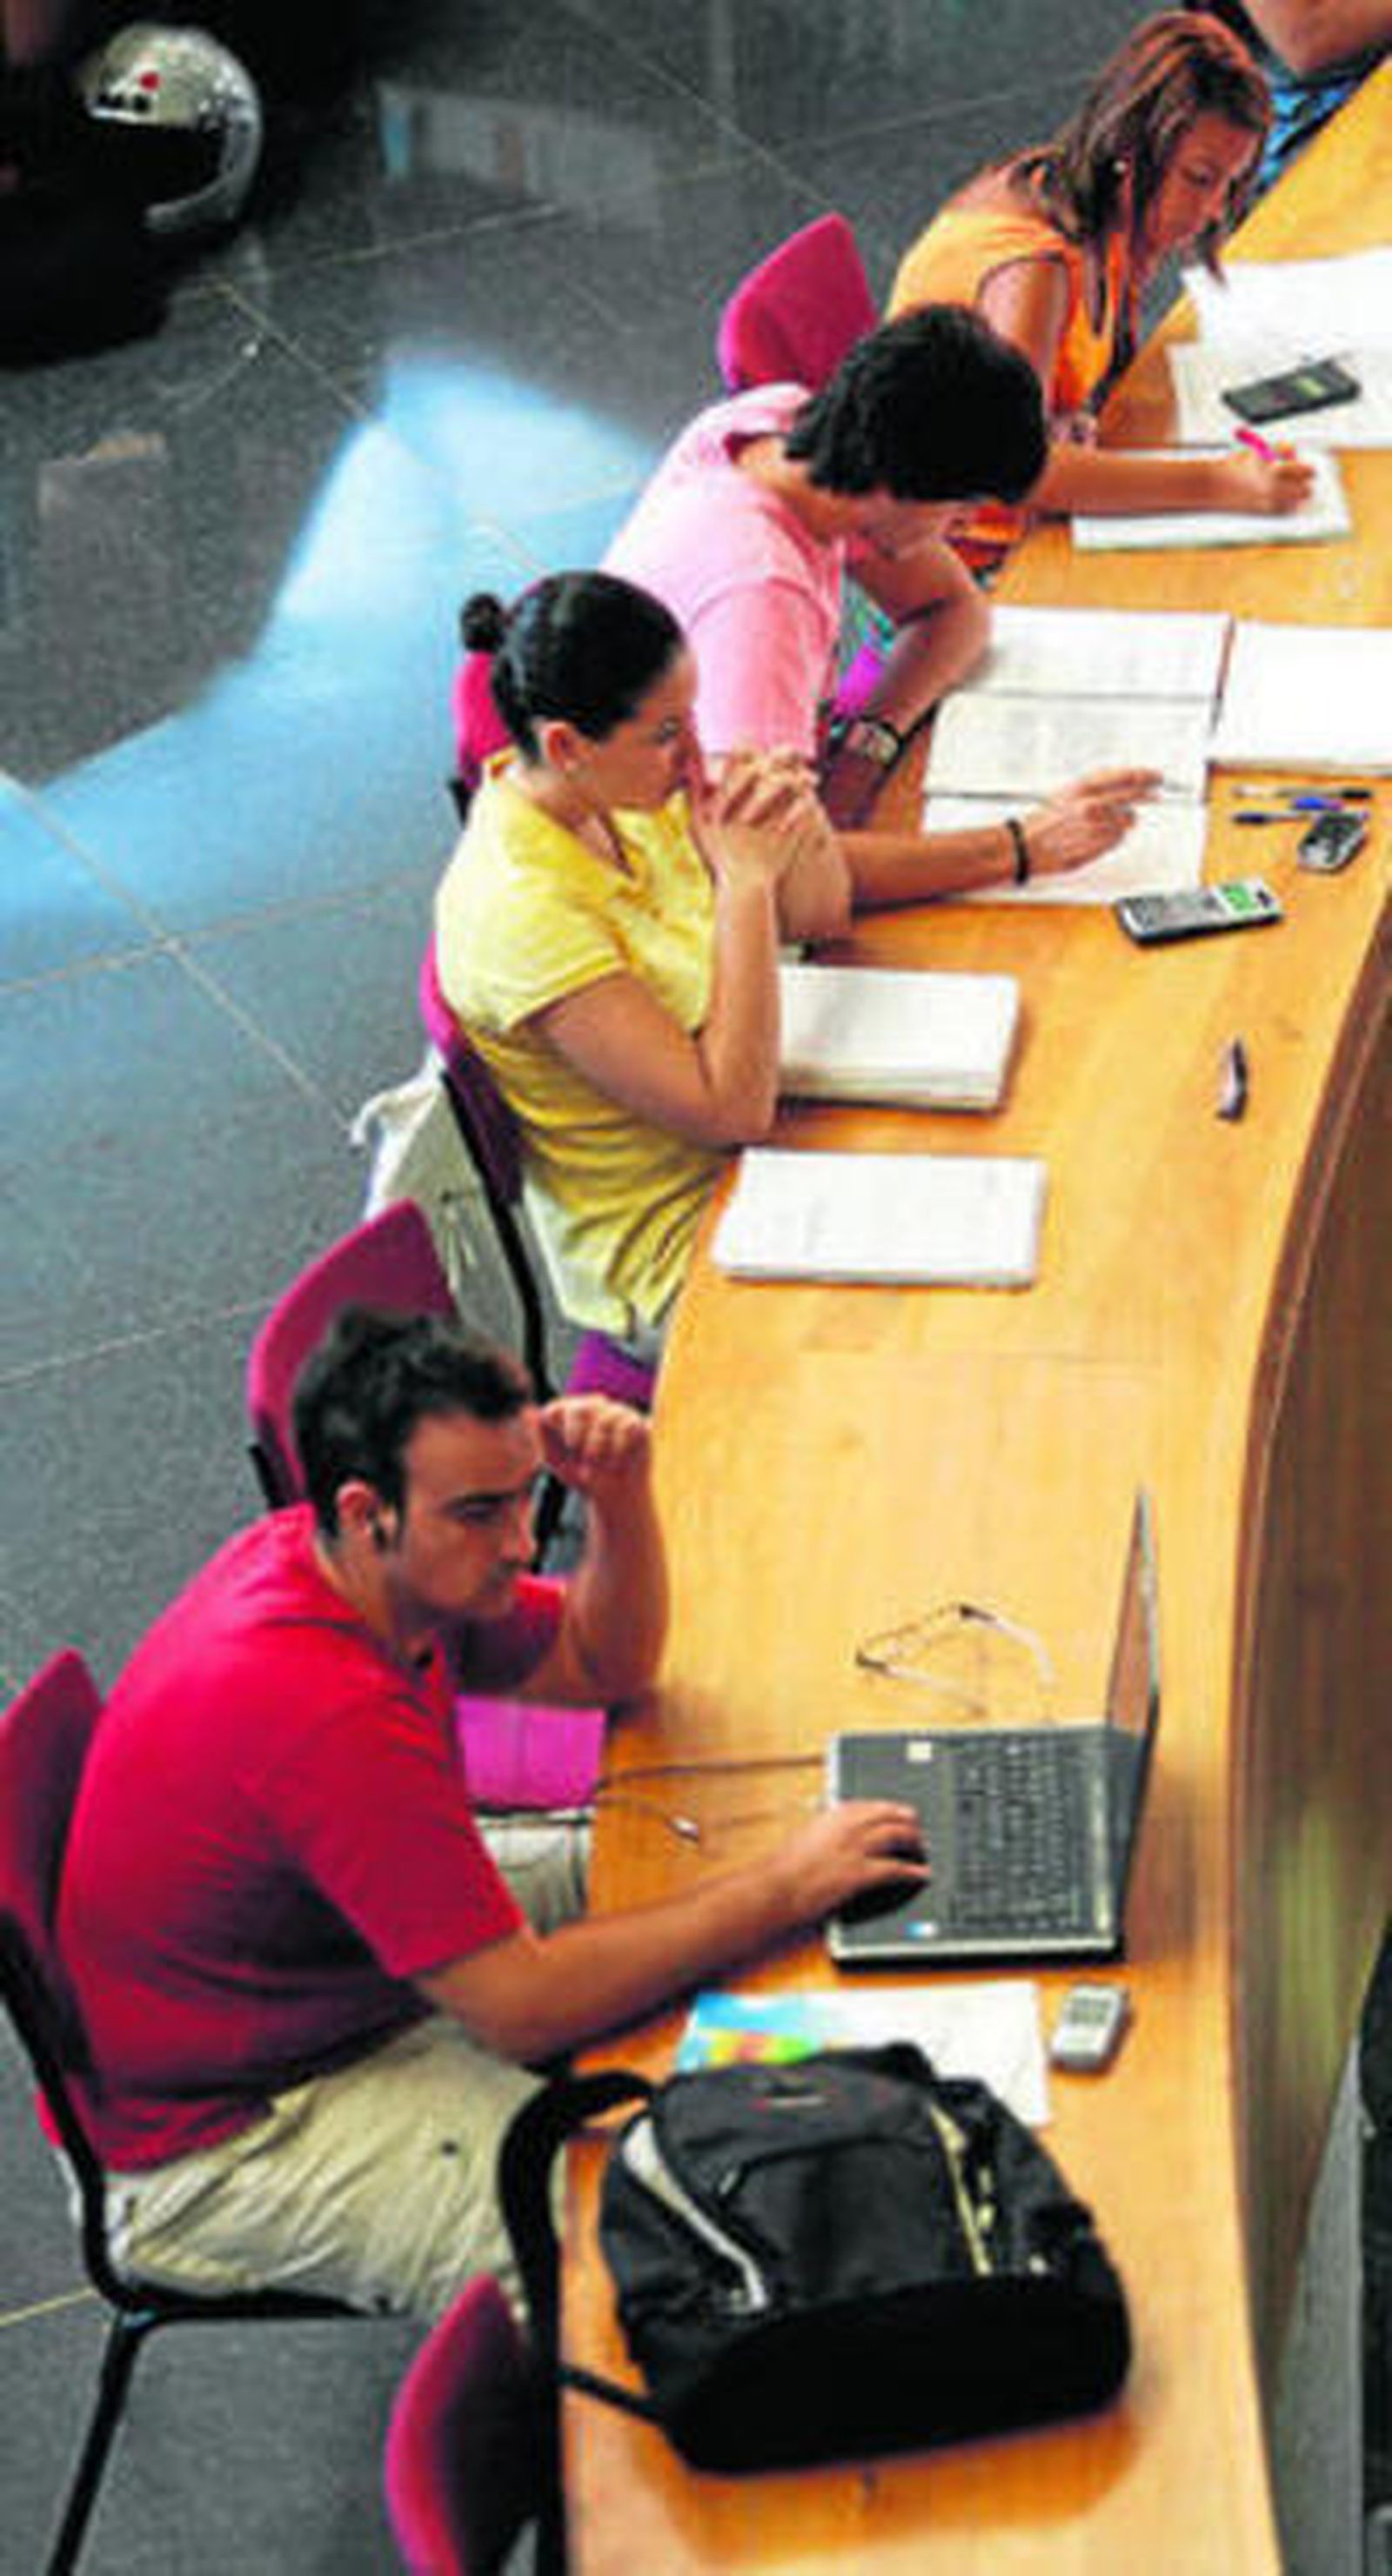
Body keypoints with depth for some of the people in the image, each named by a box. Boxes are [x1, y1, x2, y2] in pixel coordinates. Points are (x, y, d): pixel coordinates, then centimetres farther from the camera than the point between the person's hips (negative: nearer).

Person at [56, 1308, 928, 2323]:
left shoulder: (404, 1570, -6)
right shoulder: (325, 1708, -34)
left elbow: (607, 1666, 10)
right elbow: (524, 2008, -30)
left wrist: (622, 1495, -11)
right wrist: (783, 1889, -22)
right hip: (221, 2134, -10)